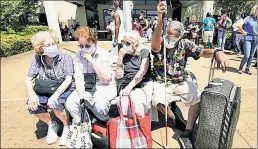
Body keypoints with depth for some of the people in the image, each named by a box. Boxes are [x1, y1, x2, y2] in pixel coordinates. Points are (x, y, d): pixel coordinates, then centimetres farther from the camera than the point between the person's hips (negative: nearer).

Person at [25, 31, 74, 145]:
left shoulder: (65, 57, -14)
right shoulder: (37, 58, -5)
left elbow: (68, 79, -19)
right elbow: (28, 79, -2)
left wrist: (55, 95, -30)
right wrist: (32, 95, -21)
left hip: (64, 90, -4)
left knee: (55, 104, -32)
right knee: (32, 105, -21)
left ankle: (67, 126, 0)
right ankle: (51, 124, 8)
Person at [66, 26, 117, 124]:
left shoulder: (103, 54, -8)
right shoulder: (78, 56, 1)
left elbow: (105, 78, -15)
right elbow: (78, 79, -2)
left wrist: (92, 60, -20)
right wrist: (81, 97, -17)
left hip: (104, 88, -3)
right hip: (86, 89, 4)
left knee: (100, 104, -31)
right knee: (70, 103, -19)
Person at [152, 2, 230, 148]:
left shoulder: (185, 45, -5)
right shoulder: (159, 45, -14)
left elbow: (202, 52, -17)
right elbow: (155, 44, -39)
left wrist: (217, 52, -40)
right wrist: (160, 21, -56)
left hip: (180, 83, 3)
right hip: (161, 83, -2)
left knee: (199, 97, -17)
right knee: (159, 102, -29)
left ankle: (186, 135, -2)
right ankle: (174, 118, 9)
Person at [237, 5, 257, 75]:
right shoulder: (248, 18, -7)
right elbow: (239, 25, -16)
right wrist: (243, 32, -7)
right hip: (248, 38, -5)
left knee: (251, 55, 8)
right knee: (246, 56, -11)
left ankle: (247, 69, 19)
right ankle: (240, 68, 8)